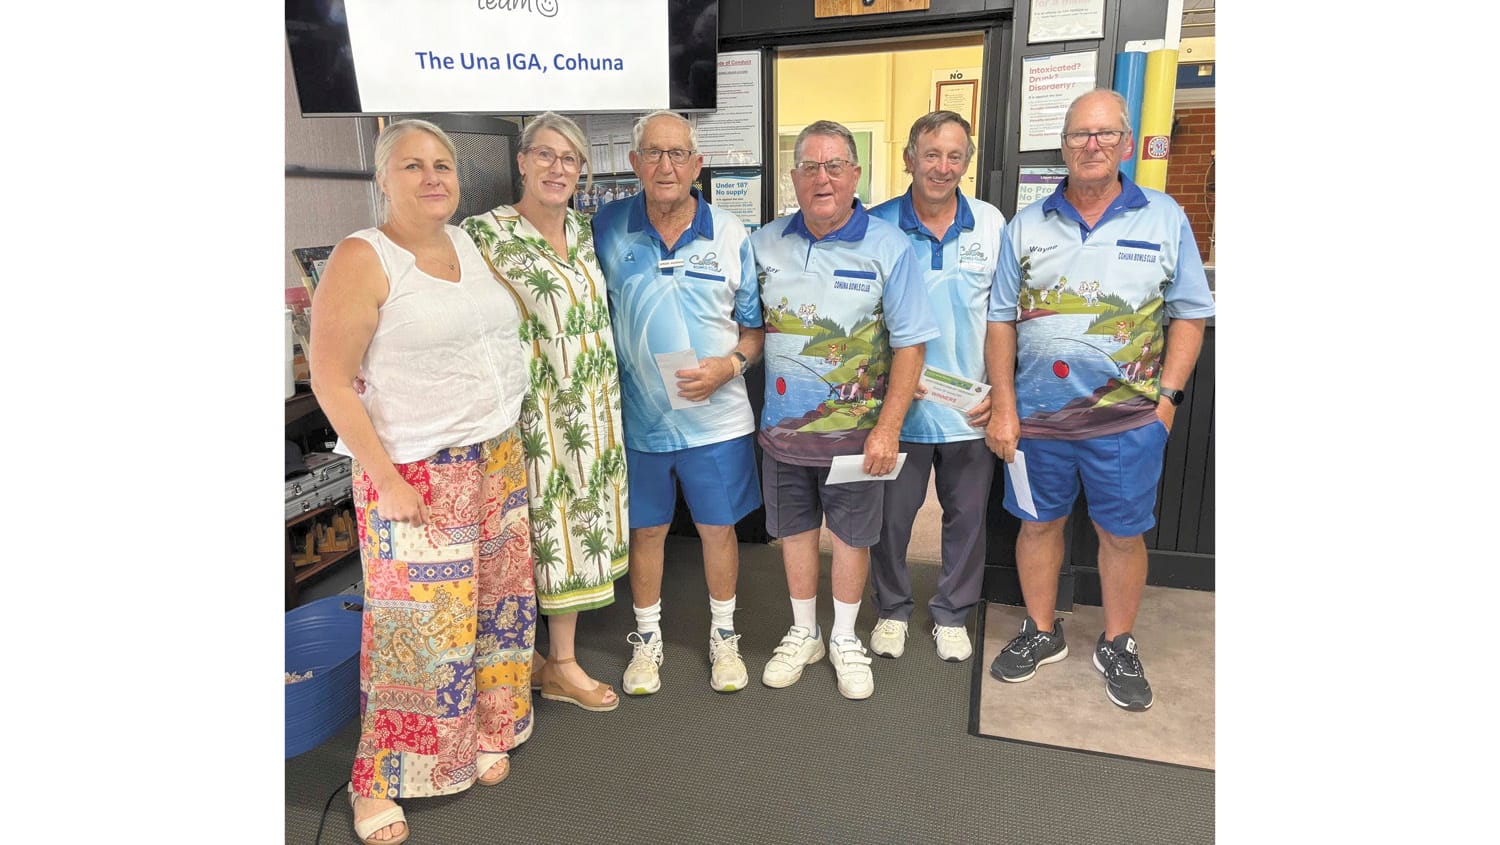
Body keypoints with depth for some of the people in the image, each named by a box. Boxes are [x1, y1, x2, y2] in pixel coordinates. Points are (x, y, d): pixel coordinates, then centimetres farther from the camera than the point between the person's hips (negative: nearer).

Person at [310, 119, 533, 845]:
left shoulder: (470, 244, 9)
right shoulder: (362, 259, -11)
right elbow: (330, 379, -14)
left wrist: (506, 440, 13)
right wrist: (387, 480, -17)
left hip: (498, 458, 7)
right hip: (415, 471, -7)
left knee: (498, 602, 14)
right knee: (418, 622, -1)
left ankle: (483, 734, 34)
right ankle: (379, 782, 19)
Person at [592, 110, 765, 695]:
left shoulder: (730, 235, -2)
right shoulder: (607, 228, -3)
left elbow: (756, 325, 4)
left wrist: (729, 366, -15)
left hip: (717, 418, 0)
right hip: (638, 419, 0)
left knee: (718, 529, 12)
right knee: (645, 531, 14)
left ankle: (723, 636, 34)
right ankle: (647, 638, 35)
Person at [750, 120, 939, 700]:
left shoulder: (888, 247, -9)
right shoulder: (764, 243, 2)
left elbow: (909, 344, -10)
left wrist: (888, 429, -14)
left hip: (855, 430, -3)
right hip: (782, 426, 3)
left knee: (852, 536, 12)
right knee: (794, 530, 15)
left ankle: (844, 640, 33)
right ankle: (803, 633, 36)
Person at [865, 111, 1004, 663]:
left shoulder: (991, 225, 0)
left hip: (972, 410, 2)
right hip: (898, 406, -2)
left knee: (967, 518, 14)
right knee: (891, 515, 12)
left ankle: (953, 614, 35)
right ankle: (892, 610, 35)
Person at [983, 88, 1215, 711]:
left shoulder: (1165, 218, 2)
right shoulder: (1026, 226, 4)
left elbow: (1189, 313, 3)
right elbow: (1001, 321, 3)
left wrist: (1168, 397, -6)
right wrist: (1003, 408, -2)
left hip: (1128, 418, -1)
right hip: (1037, 412, 1)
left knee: (1122, 533, 10)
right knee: (1038, 523, 13)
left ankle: (1118, 647, 31)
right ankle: (1041, 633, 33)